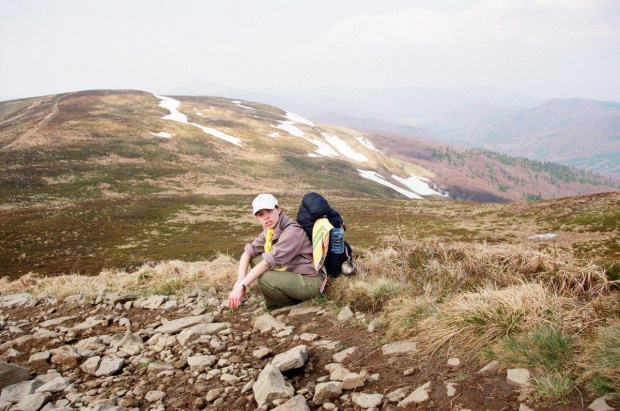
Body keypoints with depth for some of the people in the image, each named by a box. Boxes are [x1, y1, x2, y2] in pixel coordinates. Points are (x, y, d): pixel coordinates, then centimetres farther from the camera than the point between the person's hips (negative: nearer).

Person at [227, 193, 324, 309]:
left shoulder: (292, 232, -23)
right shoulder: (269, 230, 4)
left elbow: (268, 262, -29)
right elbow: (248, 252, -1)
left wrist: (242, 286, -31)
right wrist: (240, 280, -18)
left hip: (309, 281, -9)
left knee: (264, 279, -27)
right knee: (254, 259, 0)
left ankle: (293, 303, 1)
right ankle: (275, 304, 7)